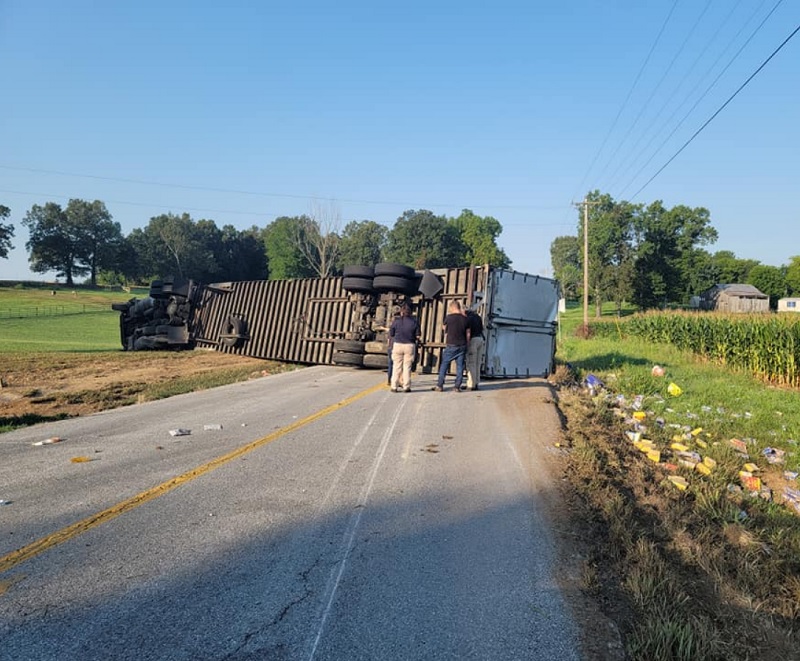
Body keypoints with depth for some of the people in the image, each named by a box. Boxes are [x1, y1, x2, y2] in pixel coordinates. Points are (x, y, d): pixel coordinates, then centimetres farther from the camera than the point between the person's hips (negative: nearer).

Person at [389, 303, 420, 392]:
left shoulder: (396, 321, -3)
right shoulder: (414, 322, -2)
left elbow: (391, 335, -1)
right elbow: (418, 336, -1)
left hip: (398, 345, 0)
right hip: (410, 345, 0)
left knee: (396, 367, 5)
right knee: (407, 367, 6)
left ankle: (394, 387, 5)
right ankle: (406, 387, 8)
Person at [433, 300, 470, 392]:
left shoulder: (449, 317, -6)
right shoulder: (465, 319, 4)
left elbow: (443, 327, 14)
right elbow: (468, 334, 7)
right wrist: (467, 345, 14)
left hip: (451, 345, -3)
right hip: (462, 346, 3)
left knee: (444, 365, 6)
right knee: (460, 366, 6)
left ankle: (439, 385, 5)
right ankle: (457, 387, 5)